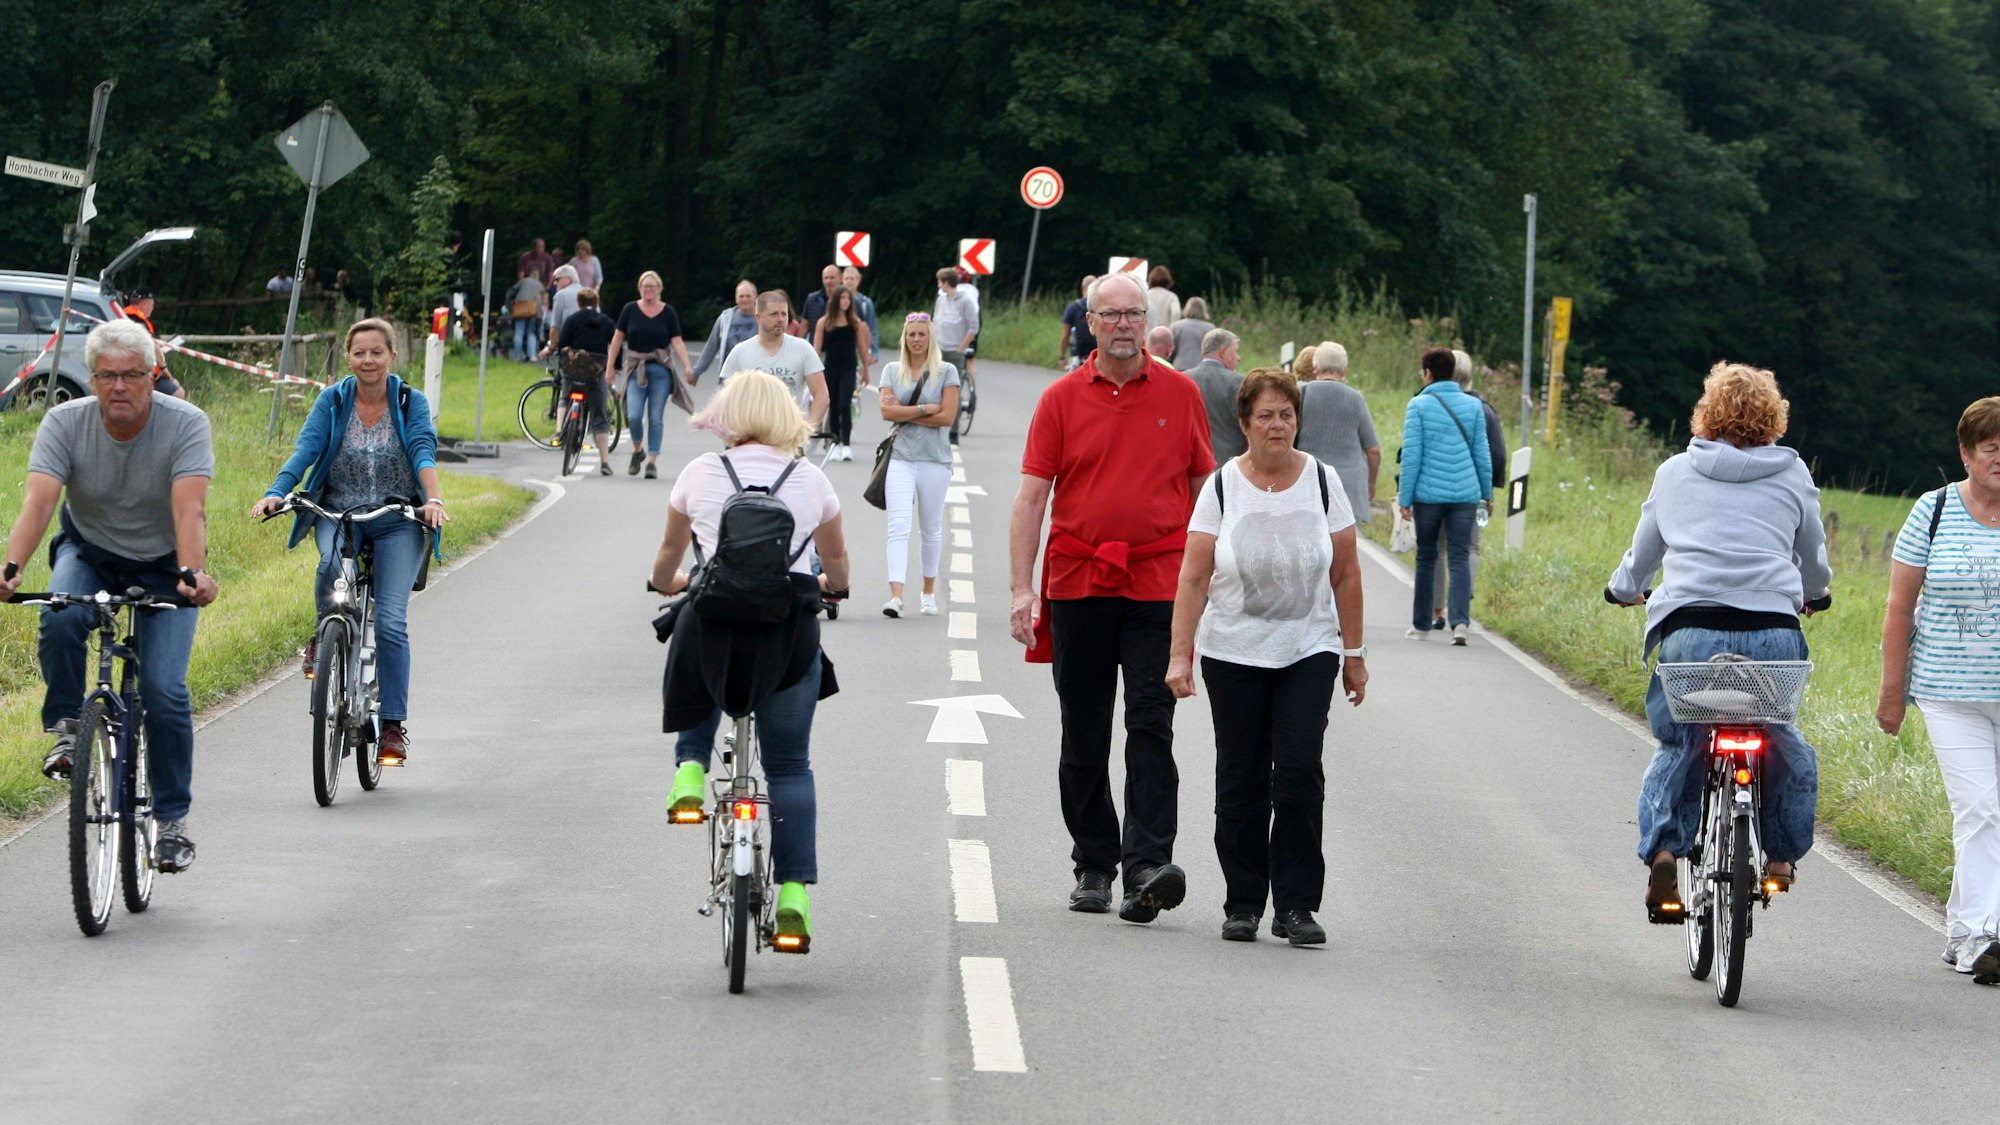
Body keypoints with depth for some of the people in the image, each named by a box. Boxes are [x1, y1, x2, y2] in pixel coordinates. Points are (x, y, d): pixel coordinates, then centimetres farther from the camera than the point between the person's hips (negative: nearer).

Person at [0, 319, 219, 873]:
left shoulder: (186, 424, -23)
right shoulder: (64, 423, -19)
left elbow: (189, 508, -36)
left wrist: (191, 574, -55)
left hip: (163, 564, -1)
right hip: (89, 553, 1)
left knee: (164, 691, -15)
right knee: (59, 619, -34)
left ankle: (172, 820, 0)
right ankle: (66, 729, -11)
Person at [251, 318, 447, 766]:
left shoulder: (411, 403, 0)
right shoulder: (332, 401, 2)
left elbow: (424, 452, -15)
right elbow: (305, 450, -9)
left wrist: (433, 499, -34)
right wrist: (276, 493, -27)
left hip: (397, 521, -1)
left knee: (390, 621, -12)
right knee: (331, 567, -34)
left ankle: (393, 726, -4)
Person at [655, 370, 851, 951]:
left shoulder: (701, 473, 6)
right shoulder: (811, 479, 7)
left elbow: (669, 553, 22)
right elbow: (837, 565, 23)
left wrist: (669, 582, 45)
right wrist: (830, 586, 47)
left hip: (713, 620, 0)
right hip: (789, 633, 0)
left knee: (701, 690, 36)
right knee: (789, 765, 11)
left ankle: (690, 770, 11)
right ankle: (794, 892, 3)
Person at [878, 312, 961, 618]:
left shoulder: (946, 372, 3)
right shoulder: (892, 371, 9)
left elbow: (947, 416, -8)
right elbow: (887, 412, -3)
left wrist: (904, 413, -6)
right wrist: (926, 409, -9)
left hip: (934, 457, 0)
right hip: (901, 456, 0)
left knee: (932, 529, 9)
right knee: (898, 526, -13)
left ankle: (929, 591, 25)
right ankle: (895, 595, -22)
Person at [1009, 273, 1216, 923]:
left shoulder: (1180, 394, 5)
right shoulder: (1062, 399, 3)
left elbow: (1205, 489, 11)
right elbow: (1031, 496, 1)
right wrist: (1022, 589, -7)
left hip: (1158, 583, -1)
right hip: (1078, 583, 1)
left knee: (1151, 727, -10)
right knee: (1083, 736, 7)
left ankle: (1147, 865, -16)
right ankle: (1093, 865, 18)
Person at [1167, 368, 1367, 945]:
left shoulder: (1322, 480, 2)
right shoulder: (1222, 486, -2)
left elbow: (1345, 573, 6)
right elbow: (1193, 577, -4)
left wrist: (1354, 653, 6)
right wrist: (1180, 654, -11)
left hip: (1308, 651, 0)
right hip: (1233, 654, 0)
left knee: (1299, 772, -11)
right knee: (1241, 779, 3)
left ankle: (1296, 906, -5)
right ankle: (1242, 903, 14)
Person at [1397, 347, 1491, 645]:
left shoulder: (1418, 405, -4)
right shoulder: (1473, 405, 5)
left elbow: (1411, 455, -5)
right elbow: (1481, 453, 9)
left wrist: (1405, 498, -1)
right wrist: (1487, 492, 19)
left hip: (1428, 494, -2)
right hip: (1465, 494, 2)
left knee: (1426, 558, 11)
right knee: (1460, 558, 0)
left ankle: (1421, 624, 19)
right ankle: (1460, 621, -17)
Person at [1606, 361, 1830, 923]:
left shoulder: (1675, 472, 14)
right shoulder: (1792, 475, 13)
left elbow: (1643, 552, 25)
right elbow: (1814, 558, 27)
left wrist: (1624, 588, 47)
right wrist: (1814, 592, 50)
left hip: (1690, 628, 0)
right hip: (1773, 630, 0)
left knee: (1677, 746, 11)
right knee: (1783, 743, 21)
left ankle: (1663, 850, -6)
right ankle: (1782, 854, 19)